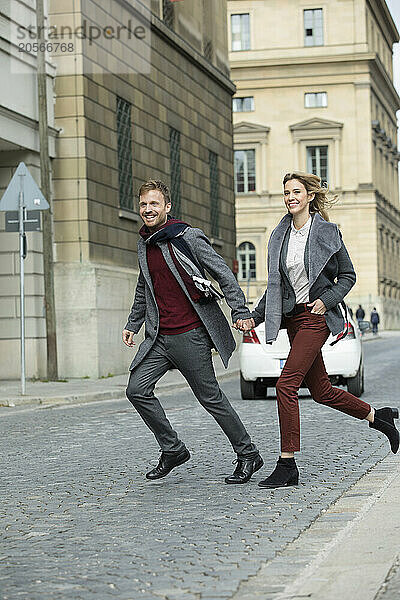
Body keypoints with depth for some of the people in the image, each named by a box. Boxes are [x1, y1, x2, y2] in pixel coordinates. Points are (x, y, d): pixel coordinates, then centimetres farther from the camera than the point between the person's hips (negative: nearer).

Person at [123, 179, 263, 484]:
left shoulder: (188, 238, -9)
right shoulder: (144, 244, 12)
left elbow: (224, 274, -8)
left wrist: (240, 312, -14)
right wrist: (133, 324, 27)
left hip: (190, 334, -7)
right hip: (158, 336, 7)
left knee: (211, 397, -1)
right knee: (137, 389, -3)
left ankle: (248, 454, 13)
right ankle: (173, 449, 10)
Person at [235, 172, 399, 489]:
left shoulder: (327, 232, -5)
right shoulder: (279, 235, 10)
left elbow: (348, 275, 1)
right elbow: (275, 285, 15)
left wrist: (326, 300, -13)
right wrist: (254, 318, 7)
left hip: (316, 317, -7)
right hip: (292, 318, 7)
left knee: (286, 385, -15)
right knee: (322, 391, 11)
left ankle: (287, 465, -10)